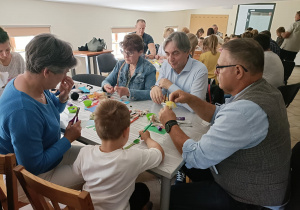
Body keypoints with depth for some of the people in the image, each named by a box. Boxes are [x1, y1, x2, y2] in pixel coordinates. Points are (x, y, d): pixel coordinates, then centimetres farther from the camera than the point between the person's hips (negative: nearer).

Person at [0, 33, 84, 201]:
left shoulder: (35, 83, -11)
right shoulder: (22, 112, -37)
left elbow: (53, 111, 9)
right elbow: (34, 166, -28)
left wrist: (63, 97, -13)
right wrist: (68, 139, -20)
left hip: (45, 154, 8)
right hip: (33, 178, -8)